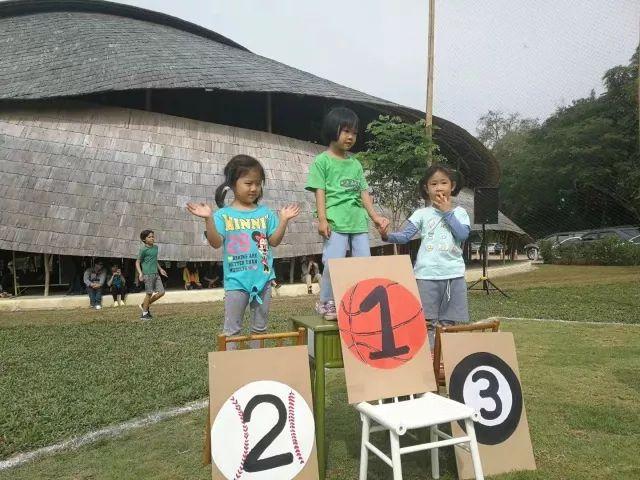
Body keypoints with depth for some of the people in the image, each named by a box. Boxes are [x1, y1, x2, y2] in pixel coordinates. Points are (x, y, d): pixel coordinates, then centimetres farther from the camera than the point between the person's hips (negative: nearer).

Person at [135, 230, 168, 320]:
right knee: (149, 293, -3)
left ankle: (144, 305, 19)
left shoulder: (156, 247, 14)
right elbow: (137, 262, -5)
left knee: (161, 292, 3)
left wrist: (160, 269, 24)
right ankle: (144, 314, 10)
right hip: (148, 274, -7)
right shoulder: (143, 249, -7)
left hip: (156, 274, 7)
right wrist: (140, 273, -16)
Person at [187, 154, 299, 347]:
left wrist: (283, 220, -5)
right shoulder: (224, 214, -4)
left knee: (260, 328, 16)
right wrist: (208, 219, -25)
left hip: (263, 278, 3)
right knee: (232, 329, 7)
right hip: (236, 280, -3)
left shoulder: (265, 213, 5)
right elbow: (216, 242, -13)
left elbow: (274, 241, 4)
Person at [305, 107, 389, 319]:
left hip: (359, 221, 6)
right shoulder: (322, 161, 2)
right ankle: (326, 303, 7)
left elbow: (363, 192, 17)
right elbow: (319, 192, -5)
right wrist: (322, 219, -14)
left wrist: (375, 216, 9)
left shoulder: (356, 164, 18)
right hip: (336, 222, -6)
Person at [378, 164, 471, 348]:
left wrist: (447, 212, -5)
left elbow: (463, 234, -9)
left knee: (449, 322, 11)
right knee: (427, 321, -1)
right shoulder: (421, 214, 5)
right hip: (427, 274, -1)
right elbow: (404, 235, -6)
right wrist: (387, 236, -25)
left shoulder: (459, 212, 9)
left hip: (454, 273, 2)